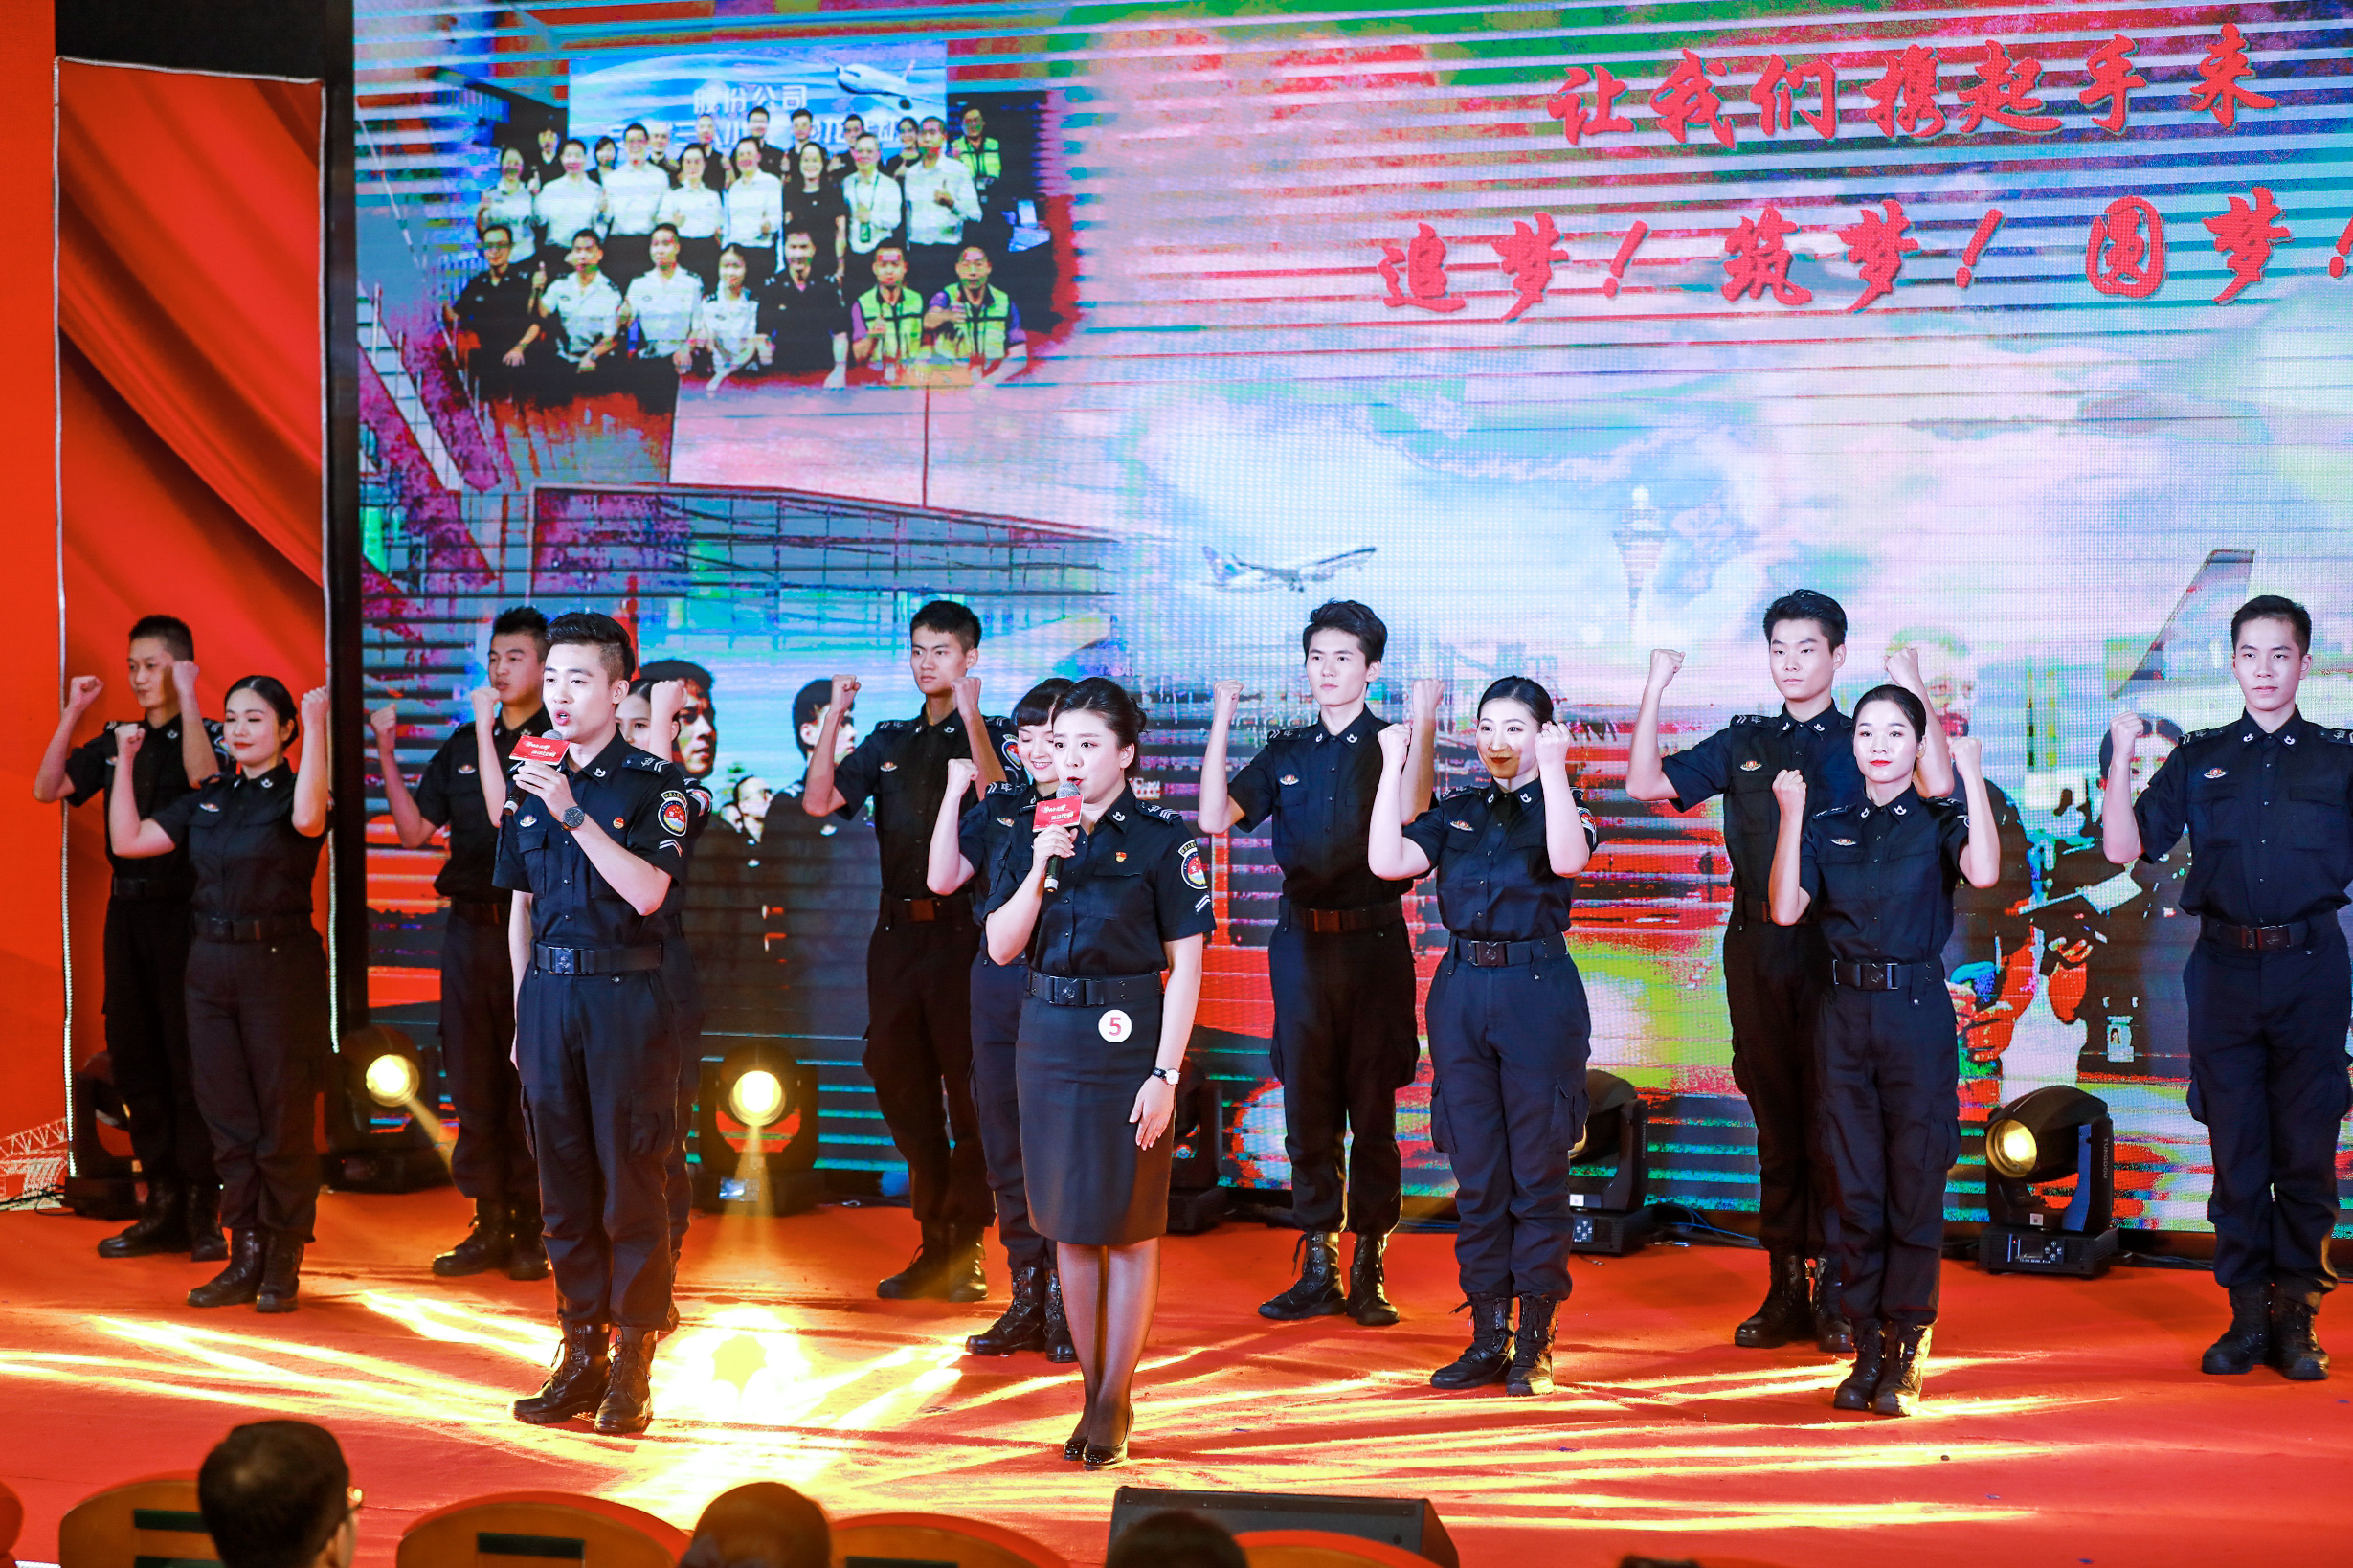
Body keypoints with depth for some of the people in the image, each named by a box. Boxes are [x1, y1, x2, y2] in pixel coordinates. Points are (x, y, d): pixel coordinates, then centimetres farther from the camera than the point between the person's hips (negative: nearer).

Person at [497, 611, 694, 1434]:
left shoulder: (654, 783, -4)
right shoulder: (530, 783, 12)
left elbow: (646, 891, -17)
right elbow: (521, 904, 17)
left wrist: (573, 814, -20)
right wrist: (523, 1008, 14)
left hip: (626, 993, -5)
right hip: (548, 993, 5)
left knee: (632, 1179, -2)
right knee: (562, 1178, 8)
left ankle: (633, 1364, 4)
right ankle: (581, 1351, 17)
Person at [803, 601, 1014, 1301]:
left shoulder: (989, 736, 1)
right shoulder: (890, 741, 16)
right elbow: (819, 801, 6)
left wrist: (969, 715, -26)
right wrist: (833, 718, -2)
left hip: (962, 933, -6)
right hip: (898, 934, 6)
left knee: (966, 1085, -4)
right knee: (900, 1084, 9)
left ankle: (966, 1249, 3)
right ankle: (932, 1243, 20)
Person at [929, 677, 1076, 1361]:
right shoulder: (1000, 806, 13)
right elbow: (943, 877, 3)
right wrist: (955, 791, -2)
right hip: (999, 987, 5)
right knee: (1006, 1142, 8)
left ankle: (1069, 1305, 5)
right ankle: (1028, 1299, 17)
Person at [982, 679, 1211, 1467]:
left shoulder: (1162, 838, -6)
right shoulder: (1033, 833, 7)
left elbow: (1185, 964, -8)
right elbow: (1001, 947, 3)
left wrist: (1165, 1074, -13)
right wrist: (1039, 869, -12)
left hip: (1130, 1038, -5)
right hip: (1049, 1037, 5)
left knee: (1129, 1224, 1)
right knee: (1070, 1223, 9)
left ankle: (1115, 1399, 10)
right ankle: (1093, 1391, 19)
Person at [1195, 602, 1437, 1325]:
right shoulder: (1286, 753, 12)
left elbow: (1410, 814, -21)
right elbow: (1215, 817, 1)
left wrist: (1423, 728, -29)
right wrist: (1221, 723, -2)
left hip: (1373, 941, -4)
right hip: (1301, 942, 4)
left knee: (1372, 1109, 1)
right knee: (1306, 1108, 6)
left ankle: (1368, 1271, 8)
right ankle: (1318, 1270, 14)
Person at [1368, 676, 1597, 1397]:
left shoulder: (1556, 806, 1)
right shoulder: (1456, 813, 12)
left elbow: (1567, 858, -23)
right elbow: (1387, 861, -4)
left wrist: (1552, 769, -23)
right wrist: (1393, 767, -6)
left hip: (1538, 992, -4)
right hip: (1461, 991, 4)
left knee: (1537, 1171, 0)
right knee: (1476, 1172, 7)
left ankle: (1534, 1341, 9)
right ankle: (1488, 1336, 15)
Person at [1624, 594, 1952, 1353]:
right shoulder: (1743, 743, 13)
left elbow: (1936, 784, -16)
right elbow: (1647, 783, 6)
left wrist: (1911, 686, -16)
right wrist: (1656, 689, -2)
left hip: (1838, 954, -3)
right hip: (1759, 950, 3)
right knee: (1776, 1120, 8)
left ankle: (1839, 1297, 4)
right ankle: (1786, 1291, 15)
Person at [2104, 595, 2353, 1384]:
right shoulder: (2198, 759, 10)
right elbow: (2124, 848, 3)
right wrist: (2121, 758, -7)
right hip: (2225, 969, 1)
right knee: (2236, 1148, 3)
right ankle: (2248, 1312, 11)